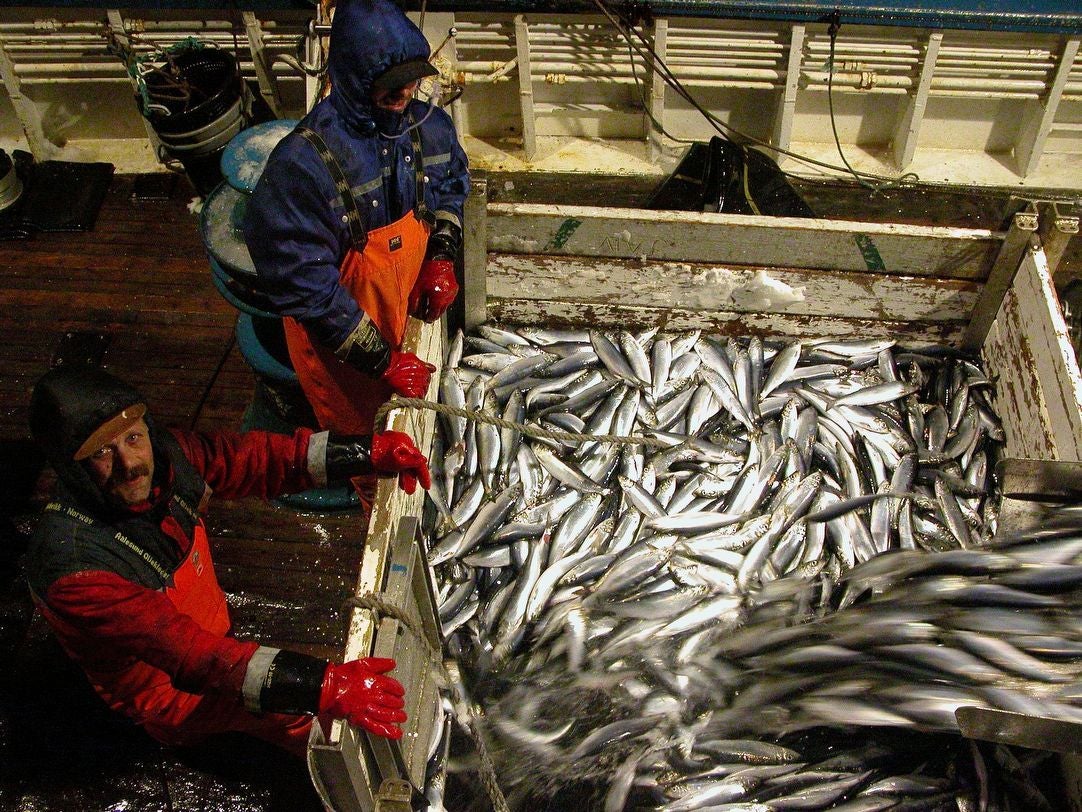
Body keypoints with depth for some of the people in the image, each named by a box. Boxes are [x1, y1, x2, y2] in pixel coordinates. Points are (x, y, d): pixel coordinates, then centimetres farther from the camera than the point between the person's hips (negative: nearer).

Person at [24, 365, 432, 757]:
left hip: (213, 630, 7)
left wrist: (369, 451, -21)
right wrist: (323, 686, -49)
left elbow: (252, 458, -9)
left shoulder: (162, 454, -17)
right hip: (170, 696, -6)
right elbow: (187, 651, -42)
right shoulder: (72, 565, -36)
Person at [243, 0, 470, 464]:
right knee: (360, 432, 17)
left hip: (410, 322, 5)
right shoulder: (302, 164, -30)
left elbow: (451, 185, 13)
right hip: (339, 346, -5)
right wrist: (380, 360, -25)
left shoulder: (429, 126, -10)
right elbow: (302, 286, -28)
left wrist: (441, 257, -5)